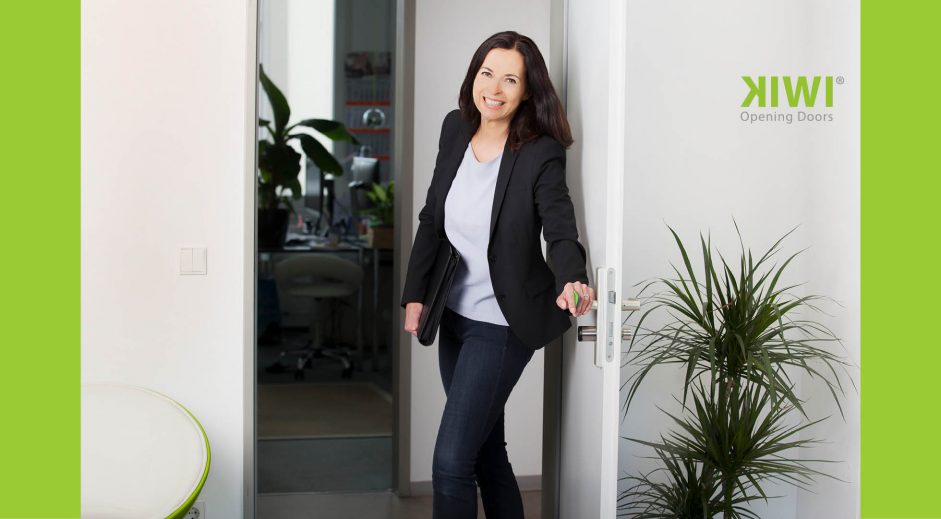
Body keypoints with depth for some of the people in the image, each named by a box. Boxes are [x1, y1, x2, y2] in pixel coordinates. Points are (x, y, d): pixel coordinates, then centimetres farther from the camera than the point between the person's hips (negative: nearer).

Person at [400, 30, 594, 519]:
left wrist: (572, 281, -42)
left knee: (451, 463, -8)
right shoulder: (456, 129, 1)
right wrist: (415, 295, 4)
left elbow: (561, 232, -20)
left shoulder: (540, 154, -16)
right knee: (486, 450, 19)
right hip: (454, 314, 6)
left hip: (500, 326, -6)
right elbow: (432, 218, 8)